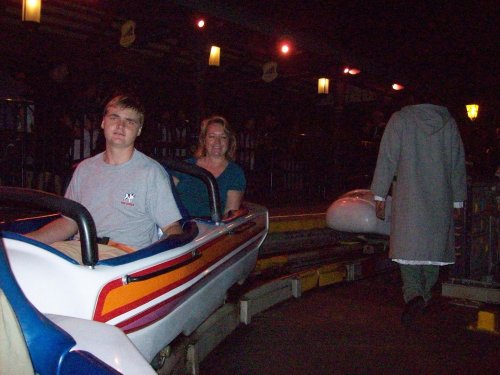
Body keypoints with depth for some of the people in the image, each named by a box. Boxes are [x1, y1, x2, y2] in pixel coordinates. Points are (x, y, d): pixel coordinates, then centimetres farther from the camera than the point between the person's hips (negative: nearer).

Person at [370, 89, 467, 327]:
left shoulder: (400, 119, 0)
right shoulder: (448, 121, 9)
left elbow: (387, 159, -5)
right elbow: (458, 164, 11)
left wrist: (379, 195, -1)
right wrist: (458, 200, 18)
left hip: (408, 197, -3)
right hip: (441, 198, 3)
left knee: (408, 245, 0)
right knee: (433, 244, 13)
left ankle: (414, 294, -19)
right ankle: (425, 296, 20)